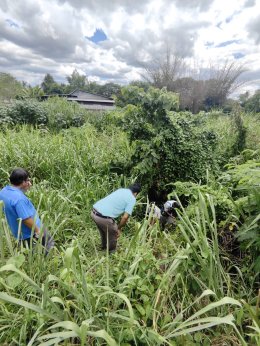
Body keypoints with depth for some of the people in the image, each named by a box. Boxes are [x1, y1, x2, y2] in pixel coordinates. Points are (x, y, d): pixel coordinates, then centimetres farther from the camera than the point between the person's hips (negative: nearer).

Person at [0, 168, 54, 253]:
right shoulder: (19, 198, -33)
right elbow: (26, 219, -30)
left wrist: (26, 189, 2)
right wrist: (38, 231, -15)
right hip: (30, 234, -9)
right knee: (50, 249, 9)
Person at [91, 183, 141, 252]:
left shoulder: (120, 190, 19)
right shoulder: (132, 199, -2)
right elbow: (125, 217, -8)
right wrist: (119, 228, 10)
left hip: (94, 212, 8)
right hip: (104, 217, -8)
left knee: (104, 231, 33)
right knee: (113, 234, 20)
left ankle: (104, 248, 54)